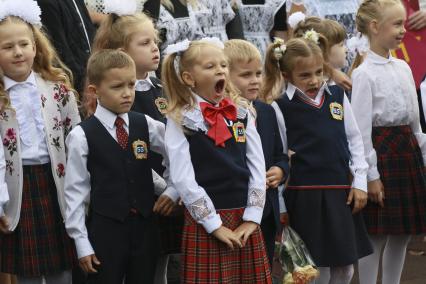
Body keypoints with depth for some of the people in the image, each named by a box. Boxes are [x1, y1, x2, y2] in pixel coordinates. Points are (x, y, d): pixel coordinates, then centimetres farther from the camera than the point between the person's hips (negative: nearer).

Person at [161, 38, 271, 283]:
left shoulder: (242, 114, 7)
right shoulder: (180, 120, -6)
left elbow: (257, 167, 6)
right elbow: (182, 178, -11)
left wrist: (252, 218, -3)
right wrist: (215, 225, -12)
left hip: (245, 219, 4)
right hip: (205, 222, -4)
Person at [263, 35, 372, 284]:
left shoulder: (338, 96, 7)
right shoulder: (282, 107, -6)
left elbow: (354, 140, 13)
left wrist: (360, 182, 8)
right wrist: (281, 207, -4)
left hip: (342, 192, 5)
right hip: (305, 196, -5)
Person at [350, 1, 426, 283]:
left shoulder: (403, 67, 10)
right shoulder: (364, 74, -11)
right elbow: (361, 128, -13)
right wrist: (371, 175, -15)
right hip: (381, 152, -7)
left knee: (403, 233, 11)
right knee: (376, 236, -2)